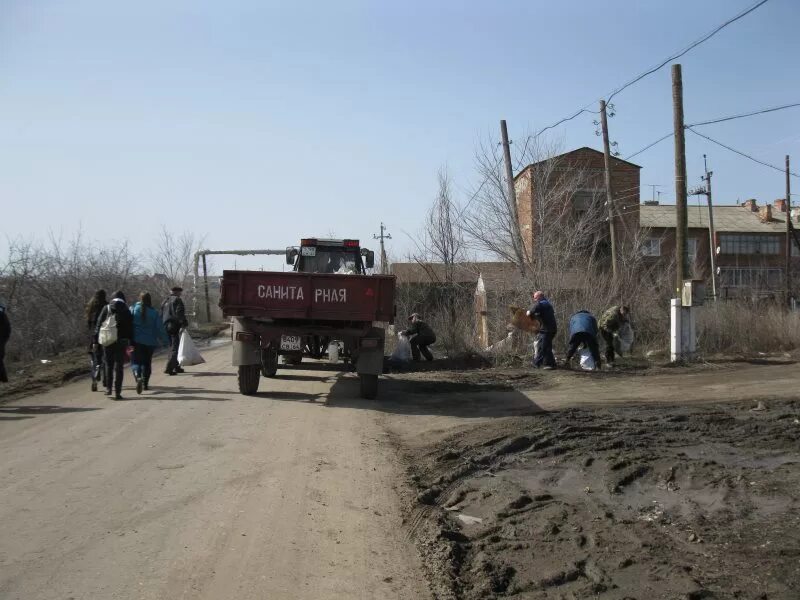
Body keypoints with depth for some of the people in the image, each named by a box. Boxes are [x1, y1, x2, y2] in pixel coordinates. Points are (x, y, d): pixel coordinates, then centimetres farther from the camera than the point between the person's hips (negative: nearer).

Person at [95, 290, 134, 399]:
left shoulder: (106, 308, 3)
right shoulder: (126, 311, 3)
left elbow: (99, 324, 1)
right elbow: (130, 328, 0)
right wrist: (131, 343, 3)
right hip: (121, 341, -1)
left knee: (108, 365, 16)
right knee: (118, 367, 2)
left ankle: (108, 388, 13)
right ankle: (117, 392, -2)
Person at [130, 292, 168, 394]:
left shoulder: (133, 309, -4)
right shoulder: (154, 312, -3)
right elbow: (160, 328, -3)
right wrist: (165, 341, 4)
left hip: (136, 340, -1)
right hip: (150, 341, 1)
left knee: (136, 361, 1)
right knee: (147, 362, 16)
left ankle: (138, 377, -27)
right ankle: (145, 384, 20)